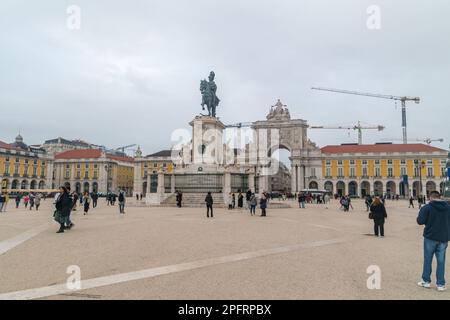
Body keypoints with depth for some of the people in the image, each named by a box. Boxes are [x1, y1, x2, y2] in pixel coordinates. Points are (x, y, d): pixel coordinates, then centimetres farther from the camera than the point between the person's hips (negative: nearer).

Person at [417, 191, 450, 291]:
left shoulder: (427, 207, -12)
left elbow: (420, 221, -15)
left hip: (430, 237, -3)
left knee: (427, 260, 9)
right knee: (441, 261, 10)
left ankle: (426, 281, 17)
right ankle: (441, 284, 14)